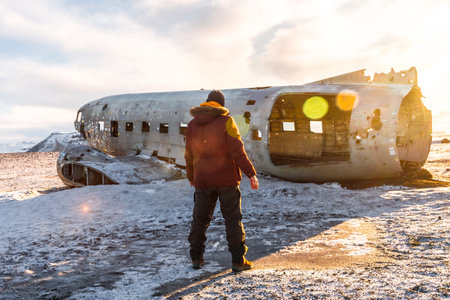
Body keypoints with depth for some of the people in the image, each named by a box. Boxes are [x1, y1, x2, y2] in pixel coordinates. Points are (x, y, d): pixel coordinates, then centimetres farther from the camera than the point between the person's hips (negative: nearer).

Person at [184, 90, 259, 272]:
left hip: (203, 181, 4)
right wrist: (251, 174, -12)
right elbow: (237, 151, -15)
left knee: (200, 219, 13)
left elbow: (189, 155, 12)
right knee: (233, 220, 4)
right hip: (227, 180, -3)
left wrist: (191, 177, 26)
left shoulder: (193, 124, 6)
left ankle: (196, 258, 18)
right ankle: (238, 260, 6)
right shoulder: (226, 121, -7)